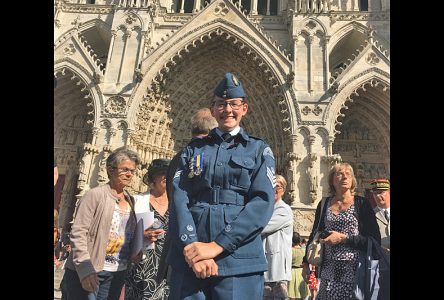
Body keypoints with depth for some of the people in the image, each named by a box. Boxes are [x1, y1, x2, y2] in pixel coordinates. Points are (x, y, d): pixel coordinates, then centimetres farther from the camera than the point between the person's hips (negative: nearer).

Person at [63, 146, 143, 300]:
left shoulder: (130, 200, 8)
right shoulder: (95, 194, -9)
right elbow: (78, 233, -14)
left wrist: (135, 251, -1)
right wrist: (85, 269, -20)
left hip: (117, 273, 6)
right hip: (88, 273, -5)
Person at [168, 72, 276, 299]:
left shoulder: (259, 150, 7)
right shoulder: (193, 150, 12)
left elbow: (263, 203, -6)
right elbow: (178, 199, 1)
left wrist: (217, 245, -14)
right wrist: (191, 246, -15)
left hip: (239, 260, -1)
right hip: (188, 258, 2)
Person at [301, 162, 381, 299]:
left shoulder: (361, 204, -2)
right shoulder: (324, 204, 6)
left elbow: (375, 240, -7)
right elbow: (314, 234, 12)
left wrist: (343, 238, -15)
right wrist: (306, 263, 10)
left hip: (354, 270, -2)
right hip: (329, 271, 3)